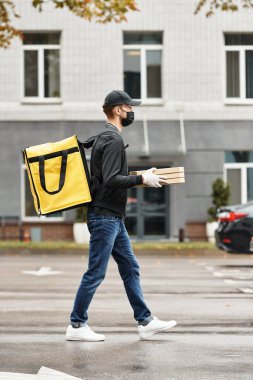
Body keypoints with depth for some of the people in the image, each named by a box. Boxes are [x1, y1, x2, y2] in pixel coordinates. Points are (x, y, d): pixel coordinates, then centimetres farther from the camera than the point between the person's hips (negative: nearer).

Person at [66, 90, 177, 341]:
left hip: (113, 217, 11)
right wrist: (142, 180, -19)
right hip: (104, 217, -11)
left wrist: (139, 177, 14)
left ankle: (145, 321, 16)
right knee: (95, 273, -4)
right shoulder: (113, 139, -16)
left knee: (130, 268, 12)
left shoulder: (105, 137, 16)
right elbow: (111, 180, -25)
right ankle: (76, 326, 4)